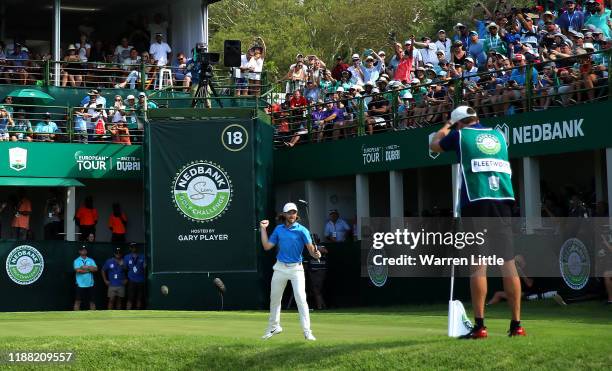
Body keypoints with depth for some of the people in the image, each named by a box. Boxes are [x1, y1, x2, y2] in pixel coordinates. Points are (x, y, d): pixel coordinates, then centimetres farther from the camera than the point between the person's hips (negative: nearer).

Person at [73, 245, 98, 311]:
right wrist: (90, 269, -8)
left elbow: (95, 269, -5)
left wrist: (86, 267, -13)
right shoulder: (76, 261, 0)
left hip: (90, 284, 3)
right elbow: (78, 270, -16)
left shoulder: (91, 260, 9)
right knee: (77, 301, -1)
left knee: (92, 301, 7)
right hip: (80, 285, -3)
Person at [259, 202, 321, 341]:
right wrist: (263, 229, 4)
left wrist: (315, 254, -38)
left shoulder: (301, 230, -8)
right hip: (280, 268, 4)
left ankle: (307, 331, -10)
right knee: (274, 298, 15)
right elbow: (267, 246, 5)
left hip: (296, 268, -4)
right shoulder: (279, 229, 5)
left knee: (301, 299, -15)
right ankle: (274, 327, 34)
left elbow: (310, 248, -17)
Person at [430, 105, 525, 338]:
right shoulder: (498, 135, 19)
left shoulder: (460, 135, 8)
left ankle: (479, 326, -7)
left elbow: (434, 145, 26)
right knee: (508, 263, 2)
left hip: (476, 201, -3)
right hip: (503, 200, 4)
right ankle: (516, 324, 2)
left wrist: (446, 128, 45)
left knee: (478, 265, -5)